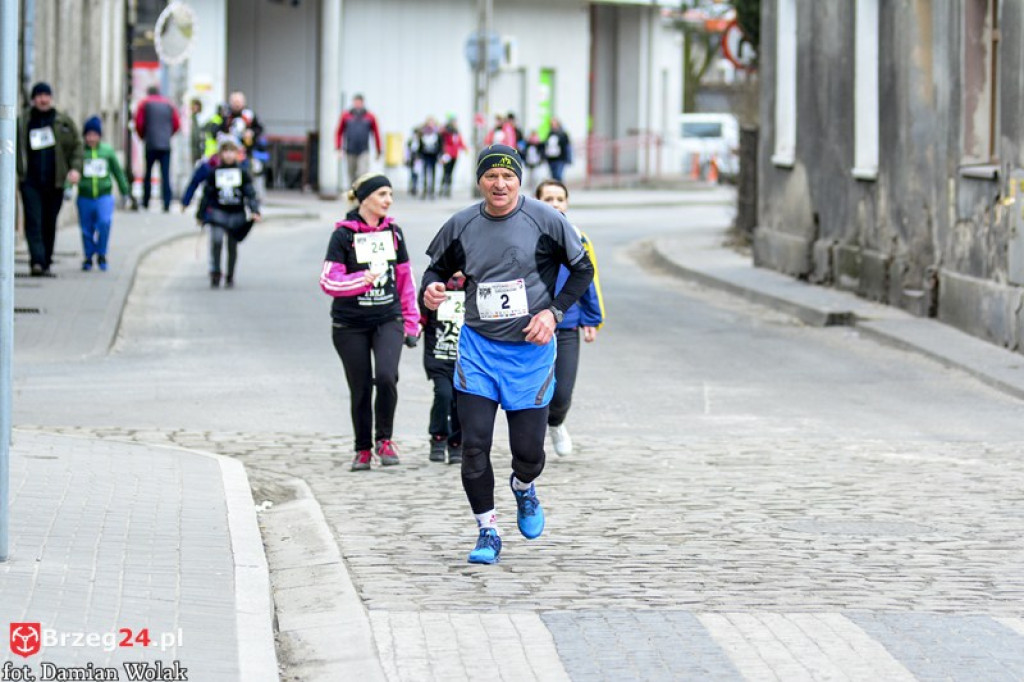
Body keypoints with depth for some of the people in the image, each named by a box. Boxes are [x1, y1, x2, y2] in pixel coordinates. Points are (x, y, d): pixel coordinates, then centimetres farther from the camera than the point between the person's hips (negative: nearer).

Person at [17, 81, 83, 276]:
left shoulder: (64, 121, 8)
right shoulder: (22, 121, 6)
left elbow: (77, 145, 12)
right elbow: (15, 149, 12)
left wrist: (75, 168, -3)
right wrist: (16, 173, 2)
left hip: (55, 182, 1)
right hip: (30, 181, -1)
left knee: (49, 224, 7)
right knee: (34, 222, -14)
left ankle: (46, 263, 18)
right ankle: (37, 261, -22)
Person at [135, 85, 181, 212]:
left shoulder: (145, 104, 4)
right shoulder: (168, 104, 10)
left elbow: (139, 123, -1)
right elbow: (177, 124, 7)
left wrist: (142, 136, 16)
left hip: (150, 144, -1)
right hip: (166, 145, 1)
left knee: (148, 173, 9)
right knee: (166, 174, -2)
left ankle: (145, 203, 10)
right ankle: (166, 204, -10)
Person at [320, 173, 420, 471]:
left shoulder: (393, 232, 8)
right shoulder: (343, 234, -6)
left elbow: (405, 279, 14)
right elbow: (328, 281, -10)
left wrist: (411, 322, 10)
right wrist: (362, 280, -25)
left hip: (388, 320, 2)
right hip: (351, 325, -2)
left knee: (386, 377, -19)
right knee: (360, 389, 4)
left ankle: (384, 439, 0)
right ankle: (363, 449, 20)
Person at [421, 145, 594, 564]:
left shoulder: (545, 221, -6)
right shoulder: (461, 225, 0)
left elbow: (582, 270, 4)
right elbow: (438, 267, 15)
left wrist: (553, 312, -8)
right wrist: (431, 288, -8)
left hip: (531, 349, -1)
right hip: (478, 346, 1)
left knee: (528, 451, 0)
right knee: (474, 444, -8)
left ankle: (523, 489, 37)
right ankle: (487, 532, 8)